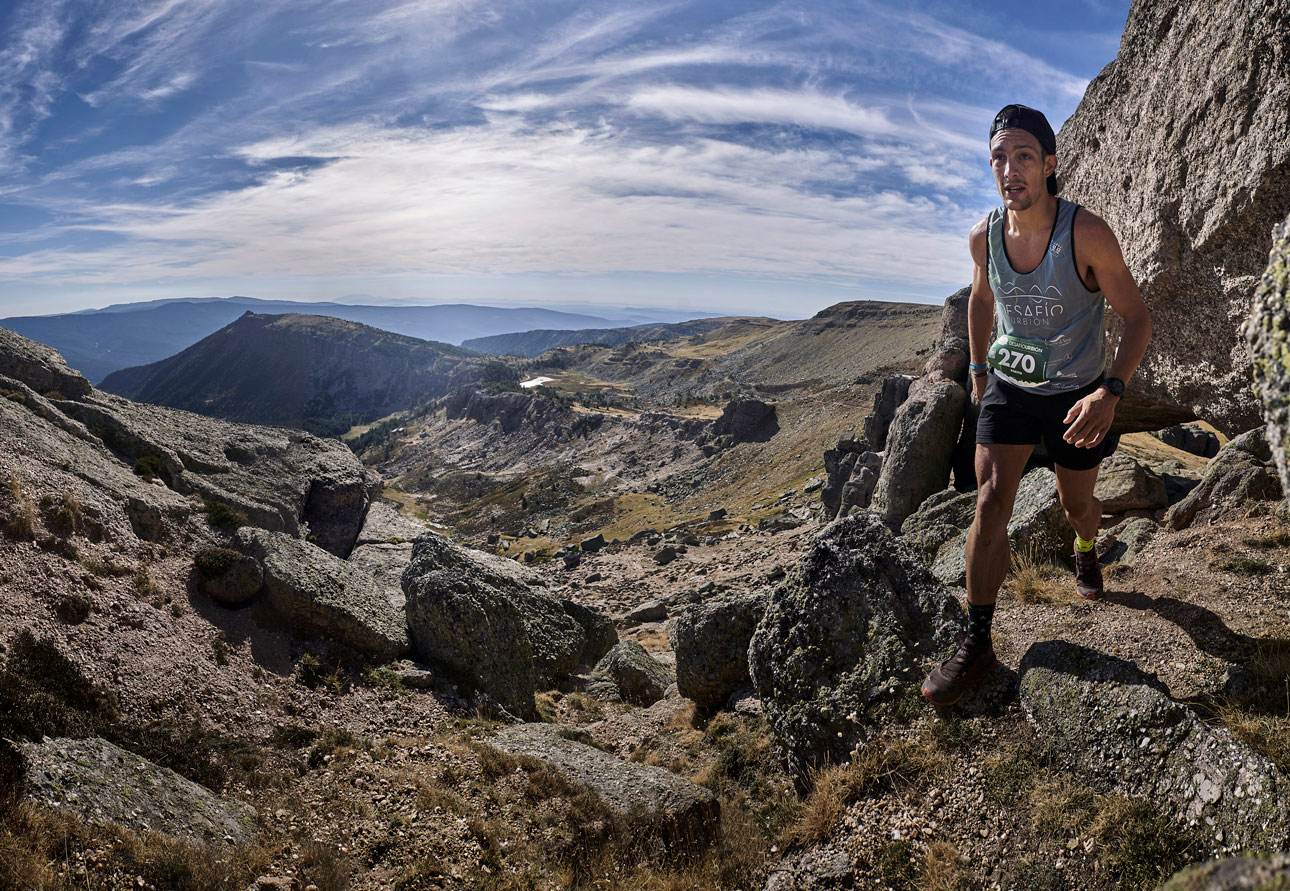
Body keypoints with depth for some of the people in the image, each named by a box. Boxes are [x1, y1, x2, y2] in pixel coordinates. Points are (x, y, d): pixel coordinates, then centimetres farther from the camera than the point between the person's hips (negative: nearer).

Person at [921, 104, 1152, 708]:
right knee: (990, 502, -13)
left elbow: (1137, 318, -15)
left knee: (1076, 501, 17)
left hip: (1076, 394, -2)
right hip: (1008, 387, 2)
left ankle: (1086, 554, 57)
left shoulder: (1087, 234, -21)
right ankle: (977, 646, -7)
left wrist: (1110, 392, -30)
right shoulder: (985, 236, -10)